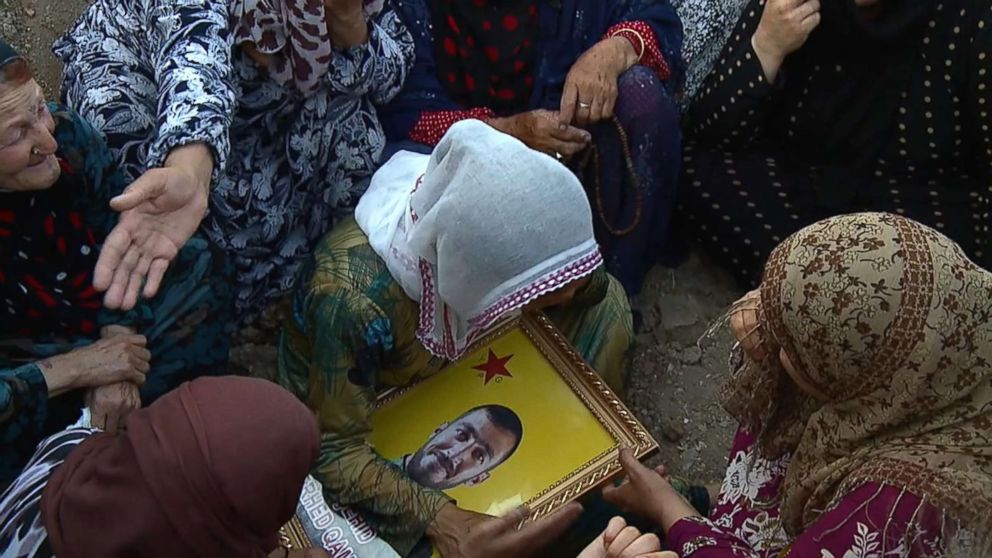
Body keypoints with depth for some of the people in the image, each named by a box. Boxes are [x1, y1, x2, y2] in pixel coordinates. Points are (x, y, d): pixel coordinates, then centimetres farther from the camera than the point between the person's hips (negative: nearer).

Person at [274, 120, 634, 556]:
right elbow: (335, 450, -33)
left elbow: (588, 285, -7)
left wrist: (576, 277, -28)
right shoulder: (354, 298, -42)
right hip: (343, 402, -4)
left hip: (447, 368, 5)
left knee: (604, 303, -8)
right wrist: (438, 517, -43)